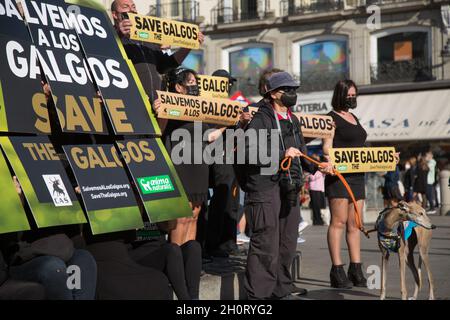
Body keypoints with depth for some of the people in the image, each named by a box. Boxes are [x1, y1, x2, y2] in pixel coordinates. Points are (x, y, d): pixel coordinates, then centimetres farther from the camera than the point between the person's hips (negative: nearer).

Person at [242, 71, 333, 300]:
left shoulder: (293, 121, 20)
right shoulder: (260, 120, -8)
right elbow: (249, 153, -21)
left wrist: (318, 166, 16)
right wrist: (282, 154, -25)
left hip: (289, 189, 9)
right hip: (265, 188, -8)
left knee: (288, 244, 14)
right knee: (266, 244, -10)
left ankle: (282, 291, 28)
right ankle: (258, 294, -2)